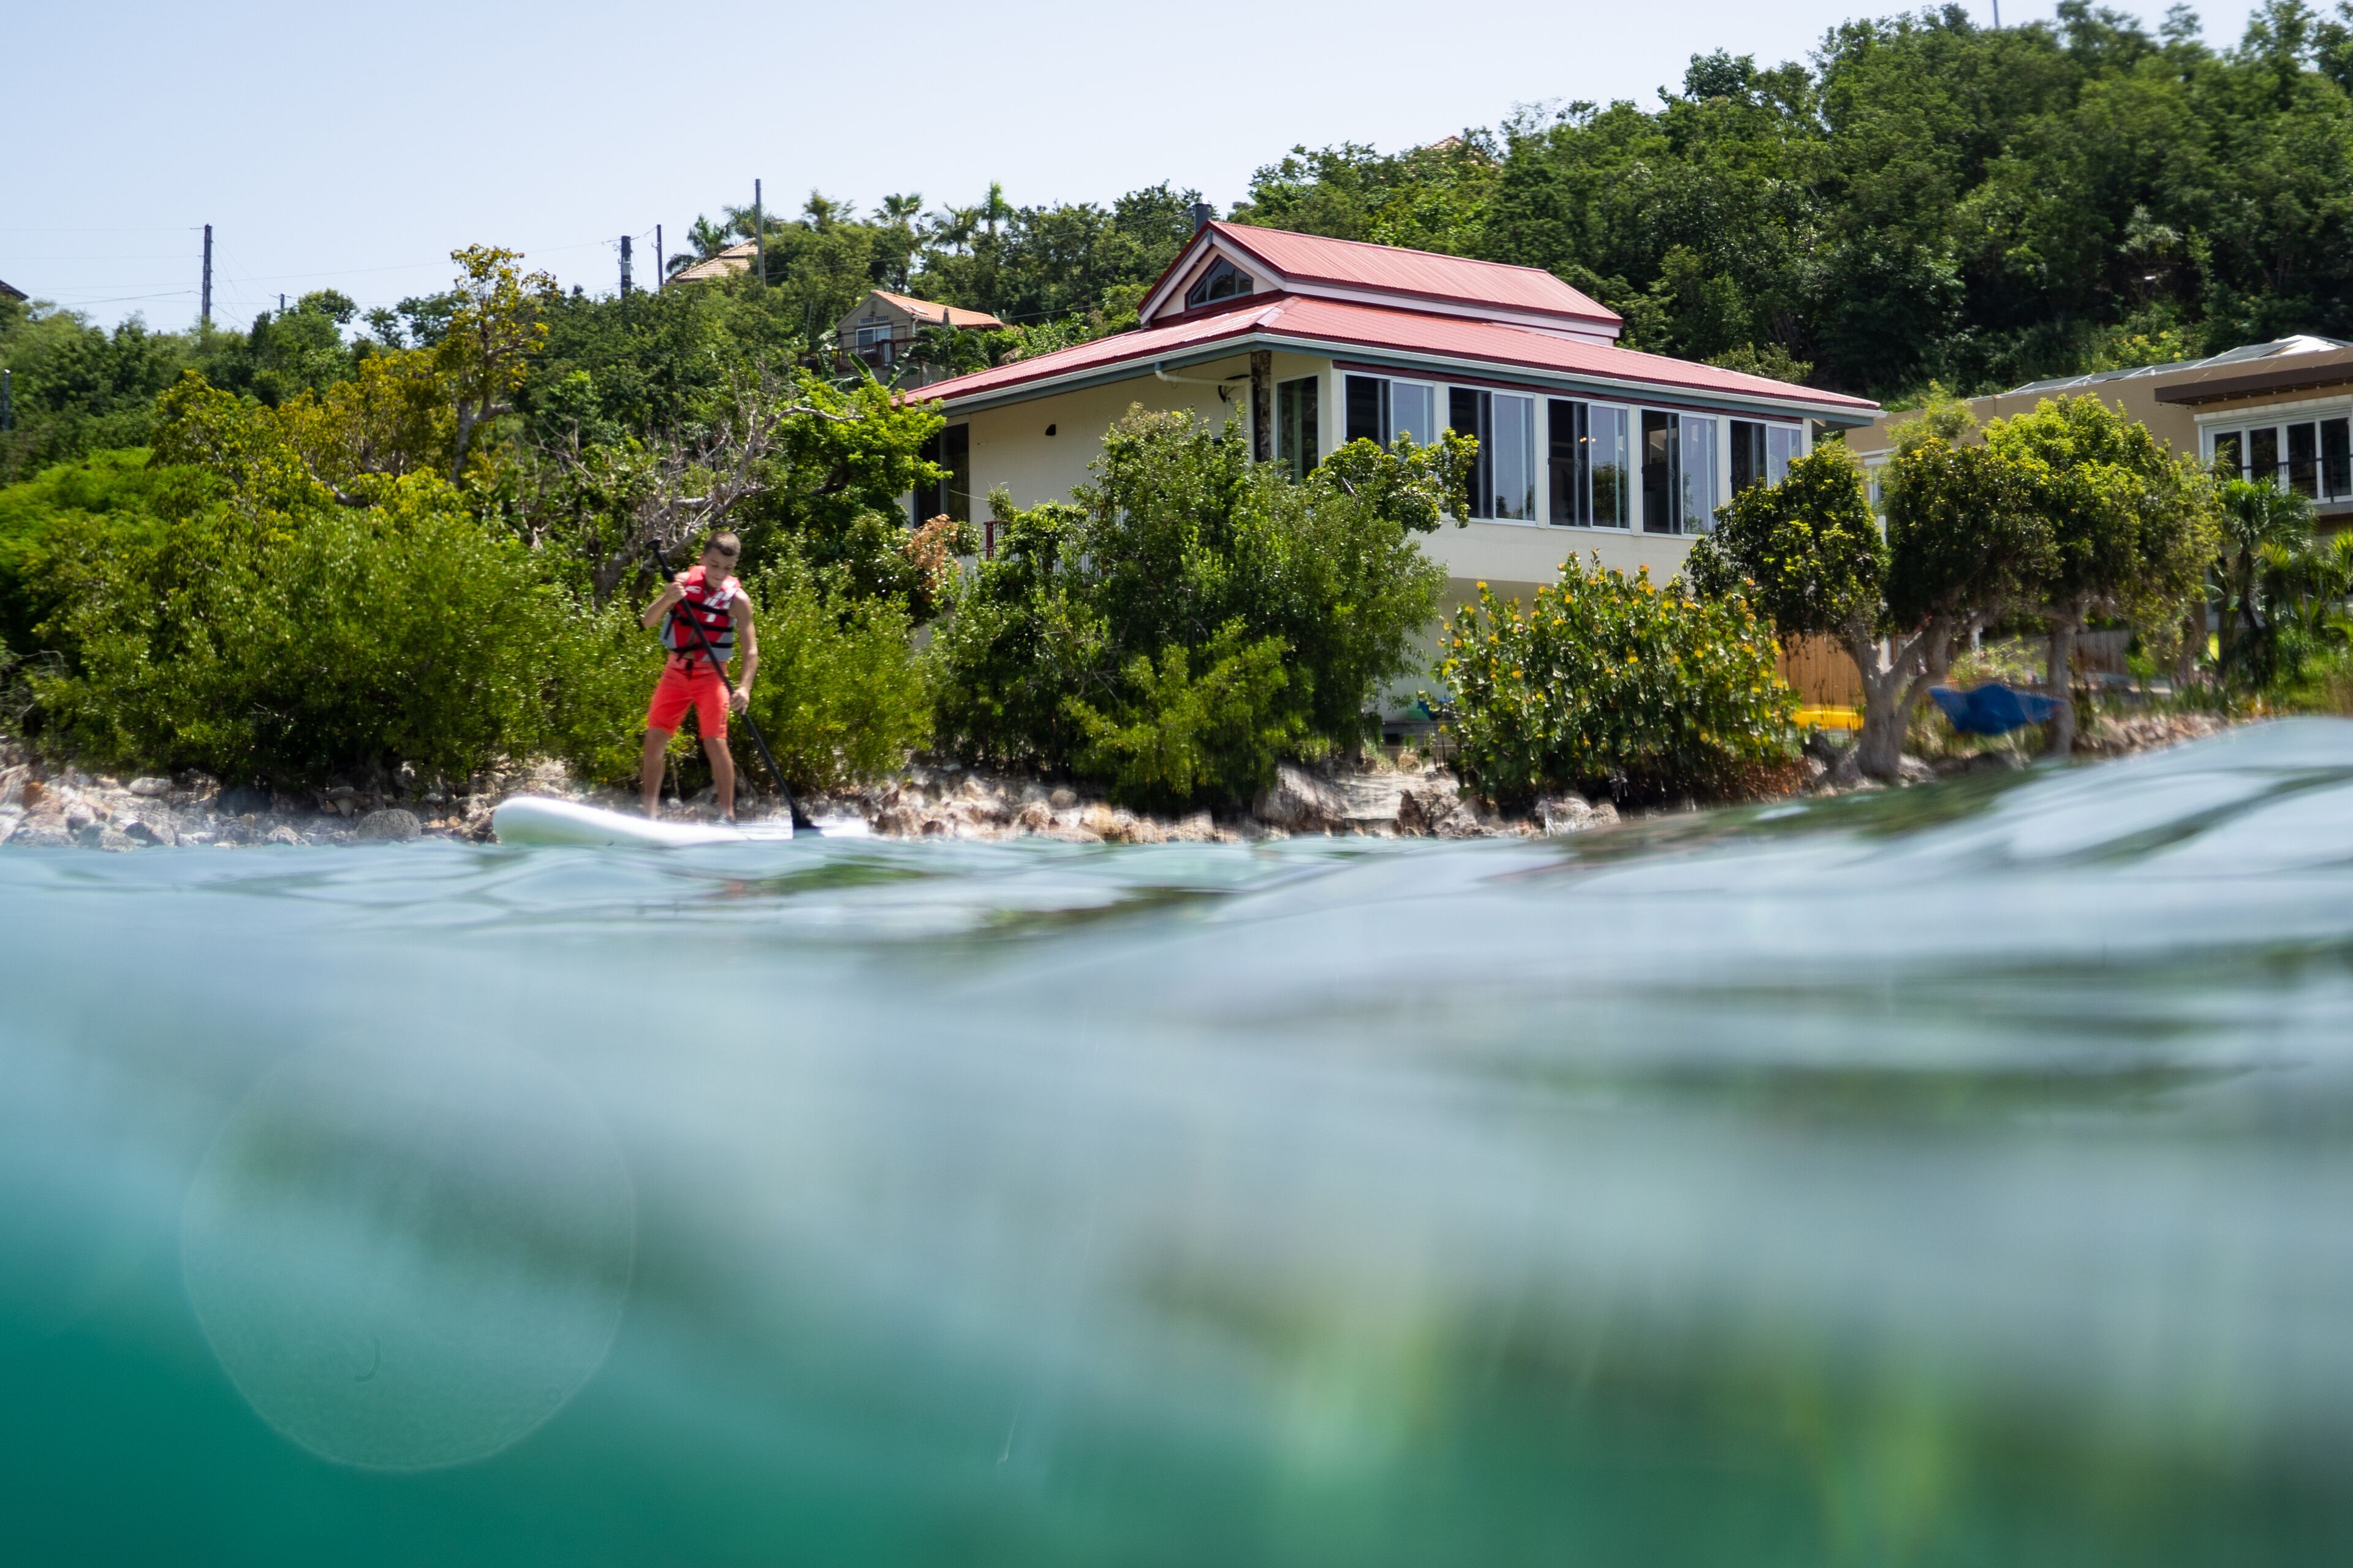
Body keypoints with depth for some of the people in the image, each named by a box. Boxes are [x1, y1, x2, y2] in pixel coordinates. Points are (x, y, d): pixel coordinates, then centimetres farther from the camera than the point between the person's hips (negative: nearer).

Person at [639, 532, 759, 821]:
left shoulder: (737, 599, -12)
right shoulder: (684, 581, -4)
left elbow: (751, 649, -17)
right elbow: (647, 623, -6)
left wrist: (744, 687, -33)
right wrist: (667, 599, -27)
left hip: (711, 675, -3)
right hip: (675, 670, 4)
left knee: (715, 743, -13)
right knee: (654, 740, 0)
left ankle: (728, 815, -7)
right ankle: (650, 814, 8)